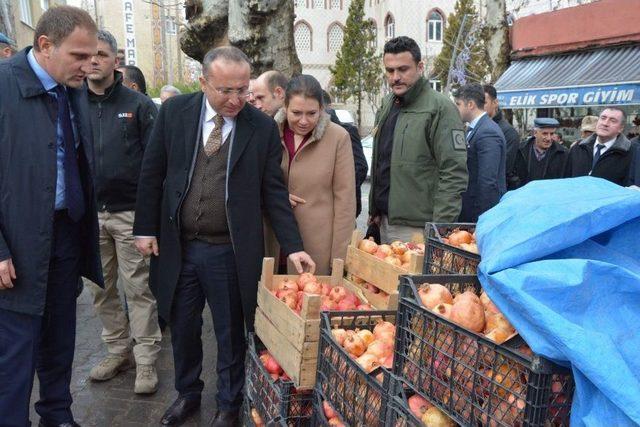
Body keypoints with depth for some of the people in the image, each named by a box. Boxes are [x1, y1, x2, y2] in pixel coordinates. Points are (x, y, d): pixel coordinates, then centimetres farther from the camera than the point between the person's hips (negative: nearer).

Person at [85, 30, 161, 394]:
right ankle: (119, 350, 27)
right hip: (88, 213, 4)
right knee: (103, 288, 12)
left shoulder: (138, 104, -1)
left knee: (139, 288, 0)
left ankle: (146, 360, 10)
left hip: (130, 212, -4)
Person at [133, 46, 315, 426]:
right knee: (183, 328, 18)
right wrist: (146, 228, 2)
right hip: (177, 247, 2)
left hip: (230, 253, -2)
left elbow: (274, 192, -4)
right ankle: (188, 394, 42)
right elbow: (153, 174, 4)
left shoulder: (263, 127, -6)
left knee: (231, 334, 12)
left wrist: (293, 246, -11)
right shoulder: (175, 112, -2)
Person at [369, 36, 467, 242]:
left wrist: (440, 228, -20)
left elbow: (454, 175, -17)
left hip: (417, 228, -7)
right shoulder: (386, 104, 12)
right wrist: (374, 209, 15)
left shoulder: (440, 108, -12)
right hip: (385, 222, 7)